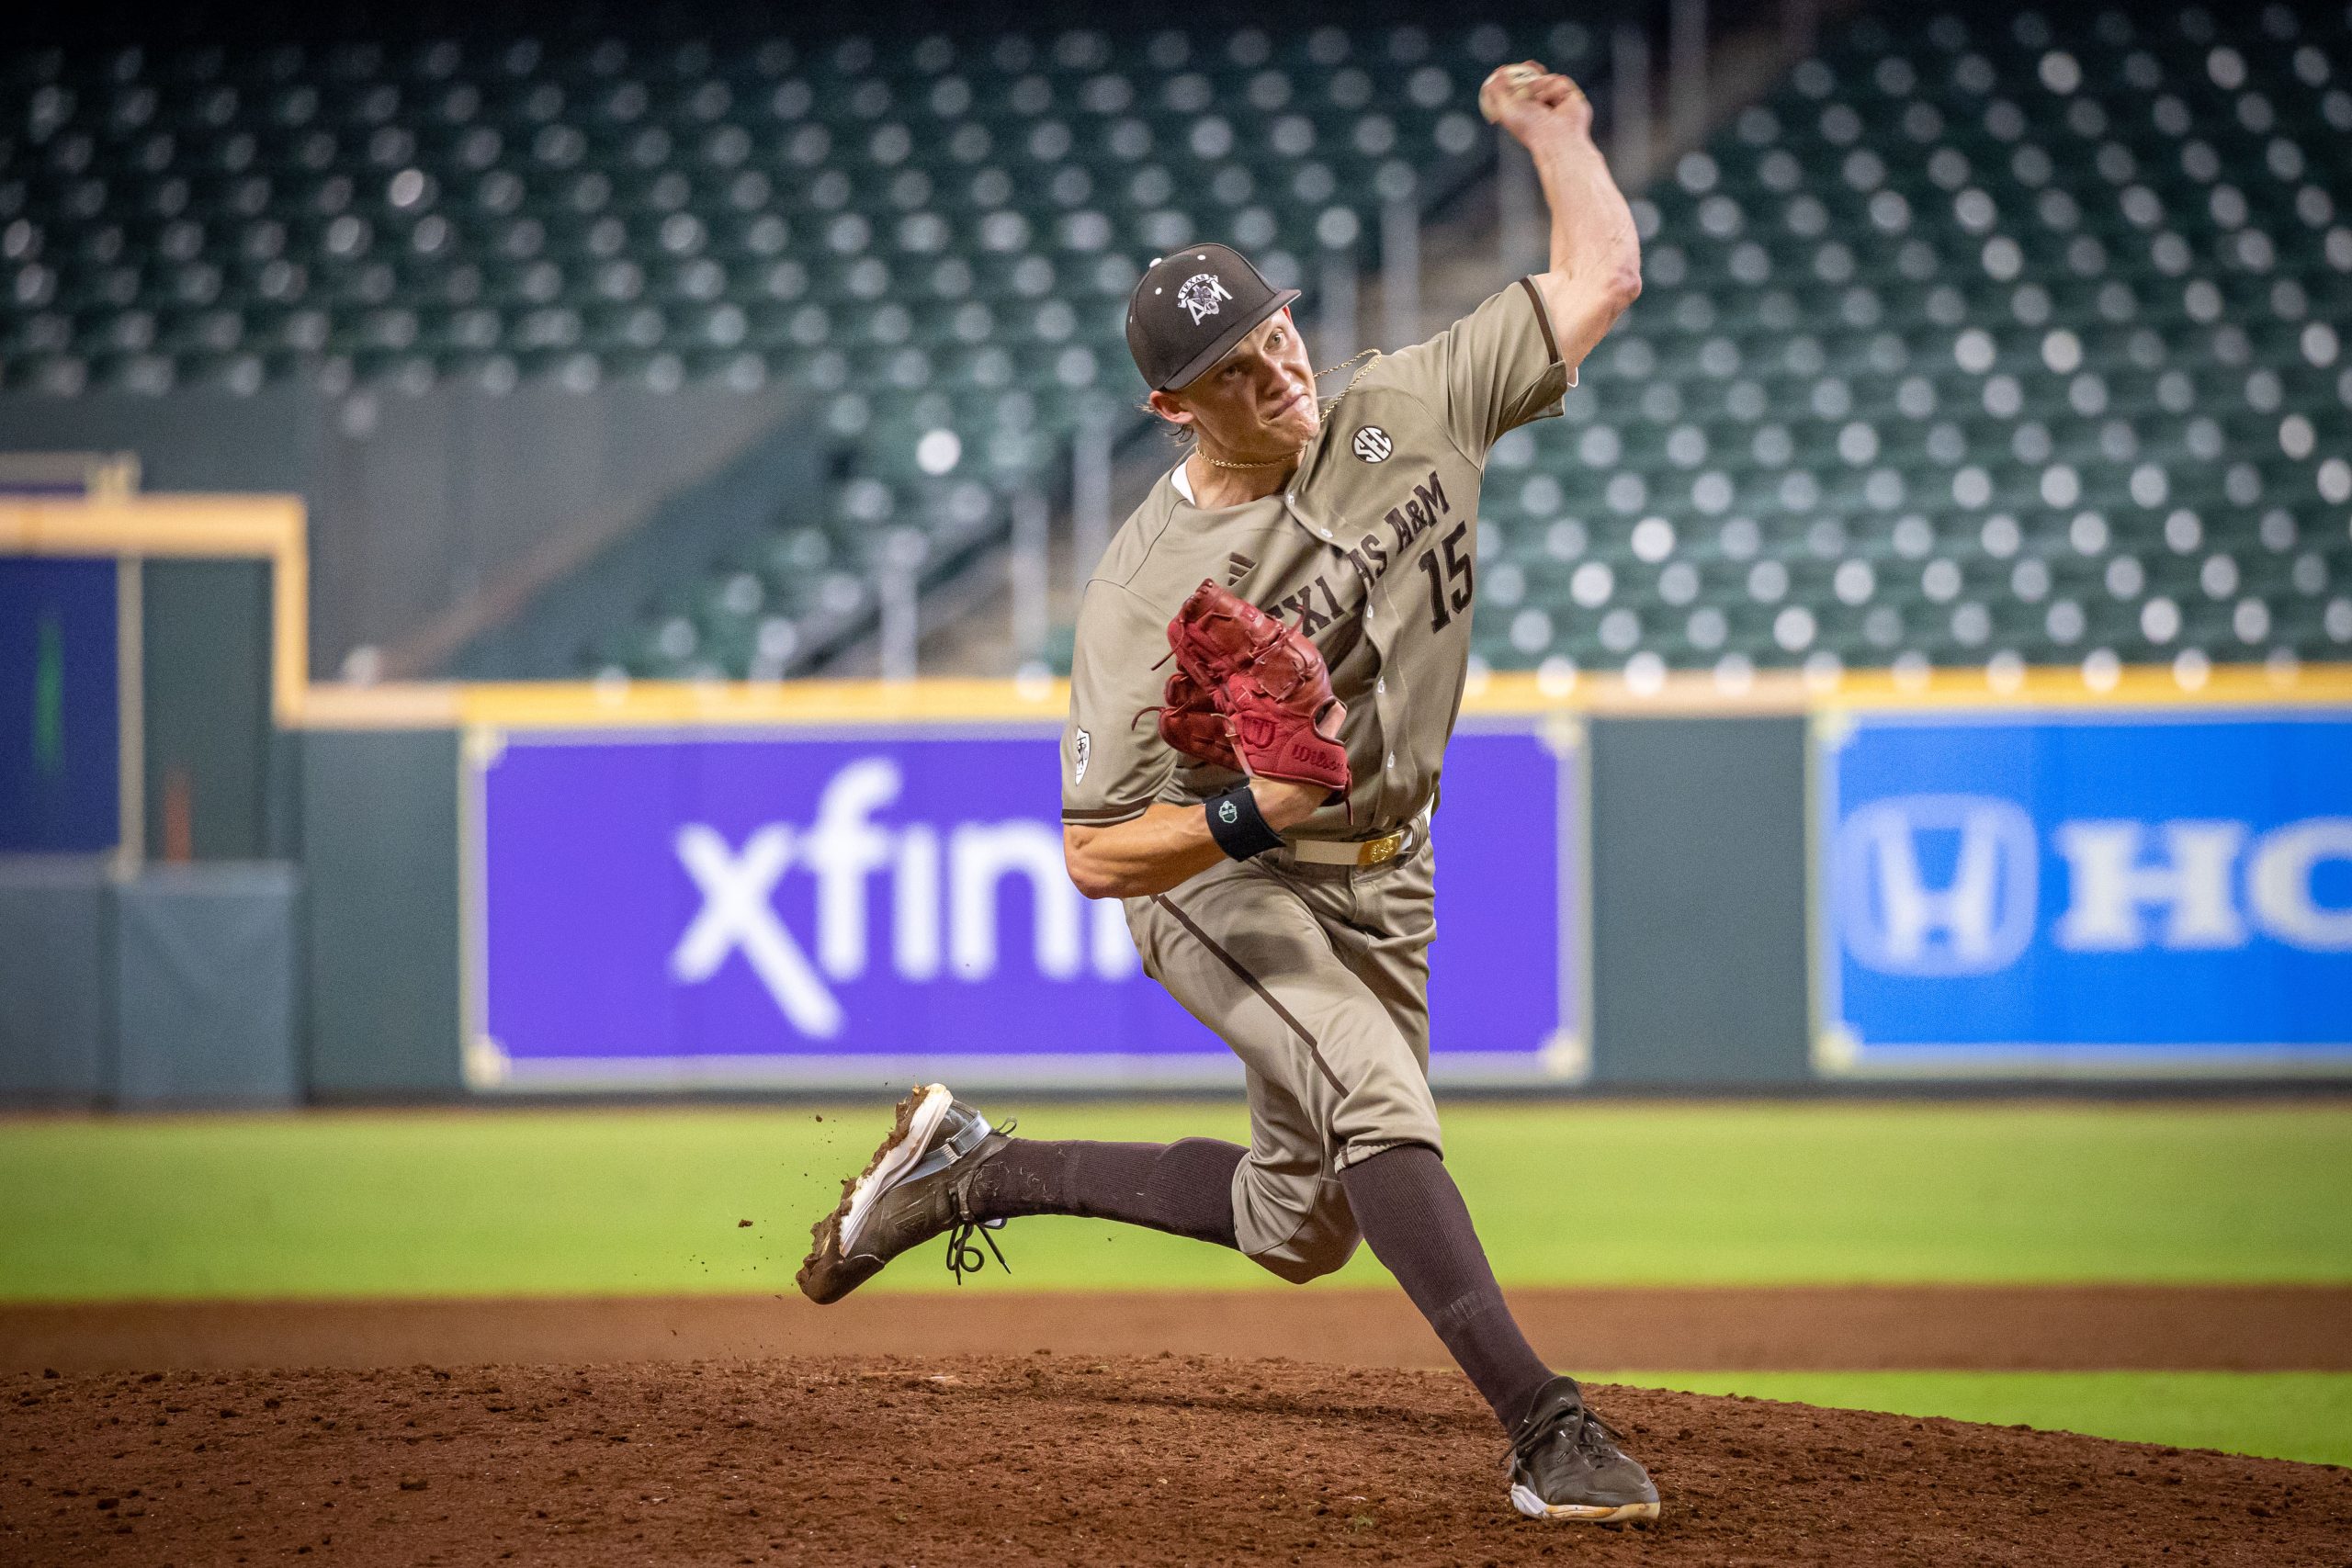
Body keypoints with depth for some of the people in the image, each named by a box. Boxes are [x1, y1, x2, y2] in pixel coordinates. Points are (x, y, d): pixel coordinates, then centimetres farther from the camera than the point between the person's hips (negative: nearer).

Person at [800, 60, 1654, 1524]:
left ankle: (978, 1168, 29)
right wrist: (1252, 813, -39)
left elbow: (1601, 276, -6)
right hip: (1214, 883, -6)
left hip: (1378, 885, 6)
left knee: (1300, 1231, 13)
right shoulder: (1149, 595, -24)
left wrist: (1548, 125, -13)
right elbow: (1097, 855, -23)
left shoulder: (1403, 414, -12)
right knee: (1375, 1090, -32)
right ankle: (1545, 1425, -33)